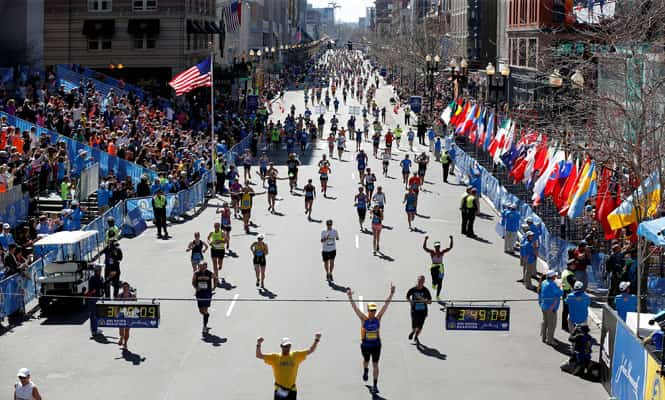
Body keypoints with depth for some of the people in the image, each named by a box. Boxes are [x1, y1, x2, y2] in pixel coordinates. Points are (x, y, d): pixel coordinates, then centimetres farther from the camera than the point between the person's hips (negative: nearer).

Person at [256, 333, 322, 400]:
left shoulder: (296, 356, 5)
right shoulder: (275, 357, -1)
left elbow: (310, 350, 8)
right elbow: (259, 355, -4)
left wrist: (316, 340, -4)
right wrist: (258, 345, -19)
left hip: (292, 390, 2)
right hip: (279, 390, -2)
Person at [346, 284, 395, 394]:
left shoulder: (378, 317, -9)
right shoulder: (364, 318, -14)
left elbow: (386, 305, -12)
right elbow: (355, 308, -22)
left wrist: (391, 293, -18)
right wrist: (350, 297, -33)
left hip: (376, 344, 0)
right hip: (365, 345, 0)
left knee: (375, 364, 0)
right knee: (366, 361, 23)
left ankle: (375, 385, 5)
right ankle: (365, 371, 57)